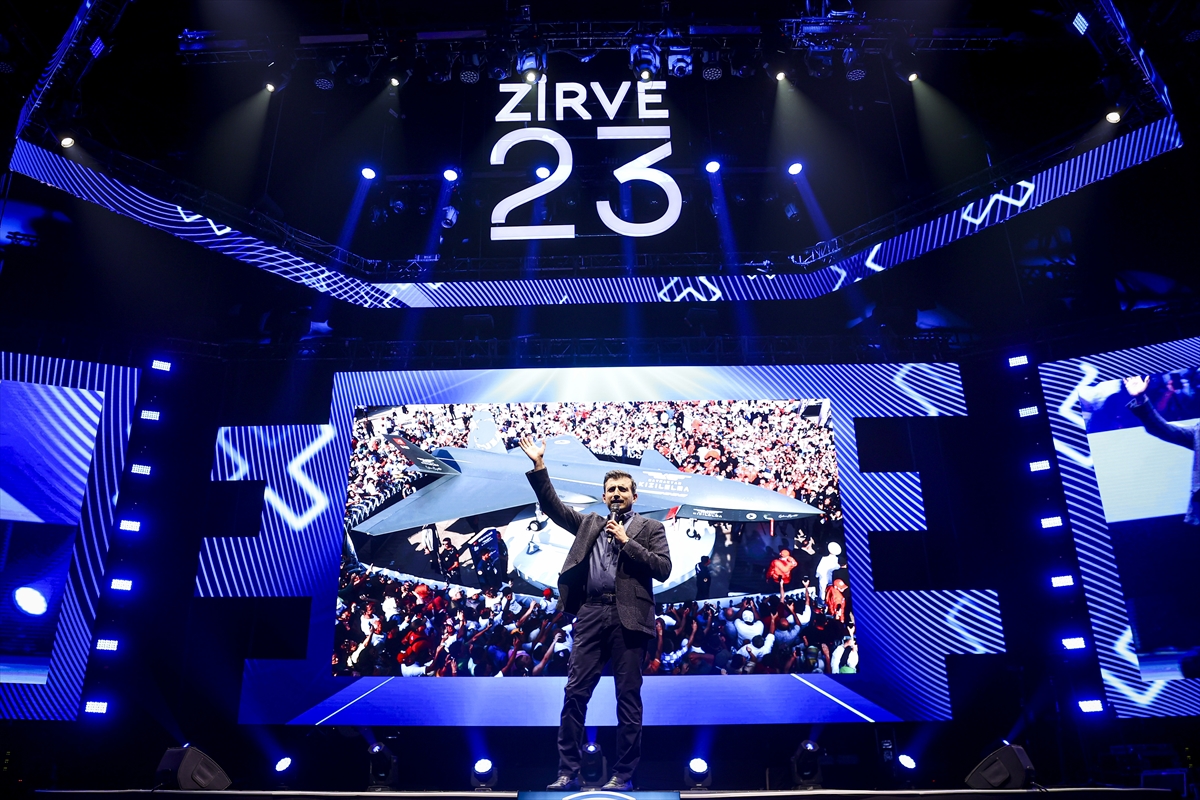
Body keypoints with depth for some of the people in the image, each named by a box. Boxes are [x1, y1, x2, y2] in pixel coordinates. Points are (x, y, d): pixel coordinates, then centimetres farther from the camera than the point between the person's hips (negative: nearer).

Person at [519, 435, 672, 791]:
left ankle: (624, 775, 13)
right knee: (575, 693, 1)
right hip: (591, 614, 3)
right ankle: (567, 772, 10)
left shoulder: (650, 528, 9)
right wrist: (538, 466, 7)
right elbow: (553, 506, 14)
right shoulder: (589, 524, 19)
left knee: (628, 698, 3)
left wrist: (626, 541, -7)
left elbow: (663, 568, -3)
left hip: (627, 617, -3)